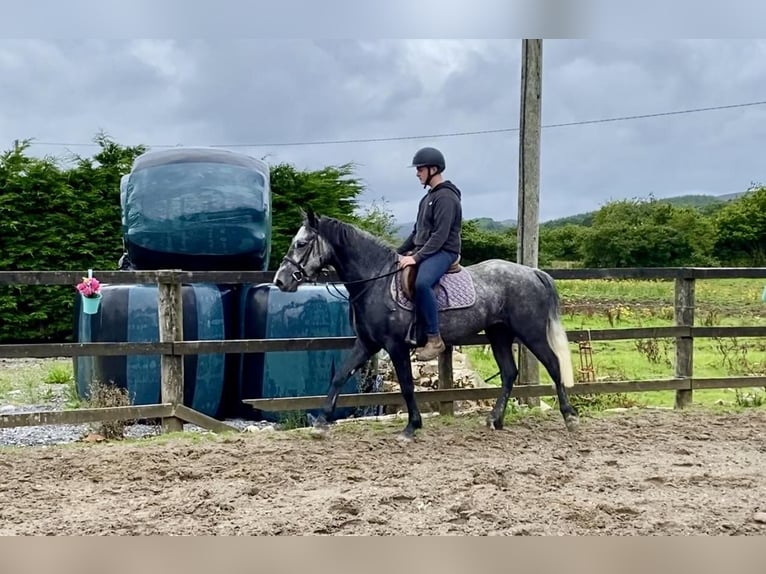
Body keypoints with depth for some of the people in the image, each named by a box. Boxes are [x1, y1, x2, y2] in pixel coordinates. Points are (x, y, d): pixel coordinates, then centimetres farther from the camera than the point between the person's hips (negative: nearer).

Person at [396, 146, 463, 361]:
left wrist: (416, 257, -25)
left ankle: (434, 339, -30)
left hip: (443, 252, -11)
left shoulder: (445, 197, -12)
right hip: (424, 251, 11)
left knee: (421, 282, -37)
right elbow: (417, 231, 24)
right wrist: (399, 252, 15)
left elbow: (440, 235, -21)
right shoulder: (429, 197, 18)